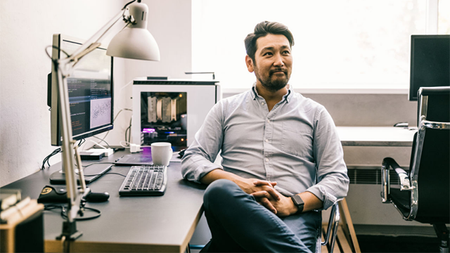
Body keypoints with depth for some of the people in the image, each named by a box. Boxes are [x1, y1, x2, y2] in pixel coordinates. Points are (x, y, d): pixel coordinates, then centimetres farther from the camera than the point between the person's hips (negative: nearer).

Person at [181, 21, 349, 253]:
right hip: (236, 210, 3)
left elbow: (337, 178, 11)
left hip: (295, 216, -3)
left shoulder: (315, 114, 18)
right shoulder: (226, 109, 19)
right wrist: (239, 184, -10)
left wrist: (292, 203, -9)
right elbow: (192, 160, 10)